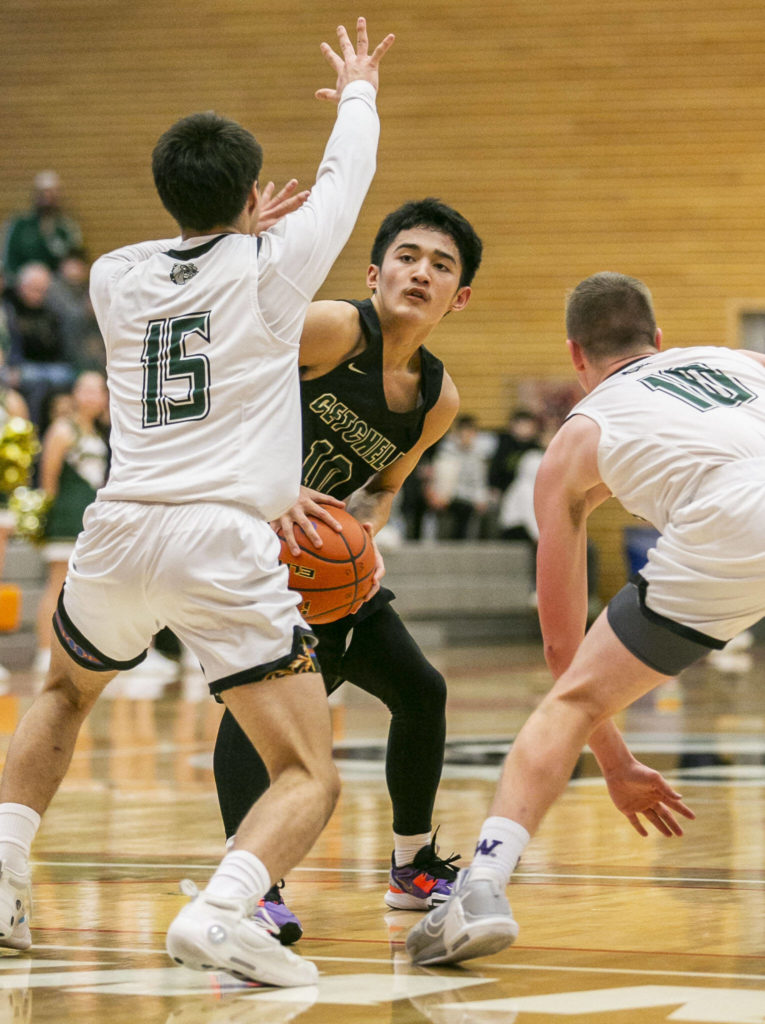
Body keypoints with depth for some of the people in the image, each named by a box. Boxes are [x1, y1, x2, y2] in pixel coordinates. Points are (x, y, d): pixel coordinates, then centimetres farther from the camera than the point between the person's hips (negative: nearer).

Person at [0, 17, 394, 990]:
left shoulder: (112, 276, 13)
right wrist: (357, 90, 43)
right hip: (224, 544, -4)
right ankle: (220, 908, -28)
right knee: (309, 778, -1)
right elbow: (346, 176, 24)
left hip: (118, 533, 5)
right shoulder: (271, 266, 4)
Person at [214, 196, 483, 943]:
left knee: (421, 691, 13)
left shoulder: (438, 399, -1)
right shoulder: (336, 329, -23)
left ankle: (414, 867, 33)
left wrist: (363, 531, -8)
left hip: (327, 563, 8)